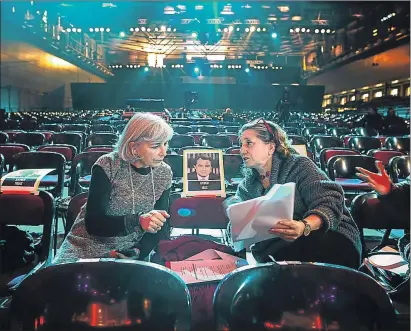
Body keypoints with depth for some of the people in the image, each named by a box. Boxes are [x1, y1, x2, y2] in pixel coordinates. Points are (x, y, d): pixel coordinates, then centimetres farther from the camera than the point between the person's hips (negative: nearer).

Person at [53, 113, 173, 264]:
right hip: (85, 249, -3)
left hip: (130, 253, 3)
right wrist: (138, 221, -36)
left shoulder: (164, 173, -5)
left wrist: (136, 253, -16)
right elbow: (93, 223, -21)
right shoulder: (107, 166, -17)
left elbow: (160, 227, 0)